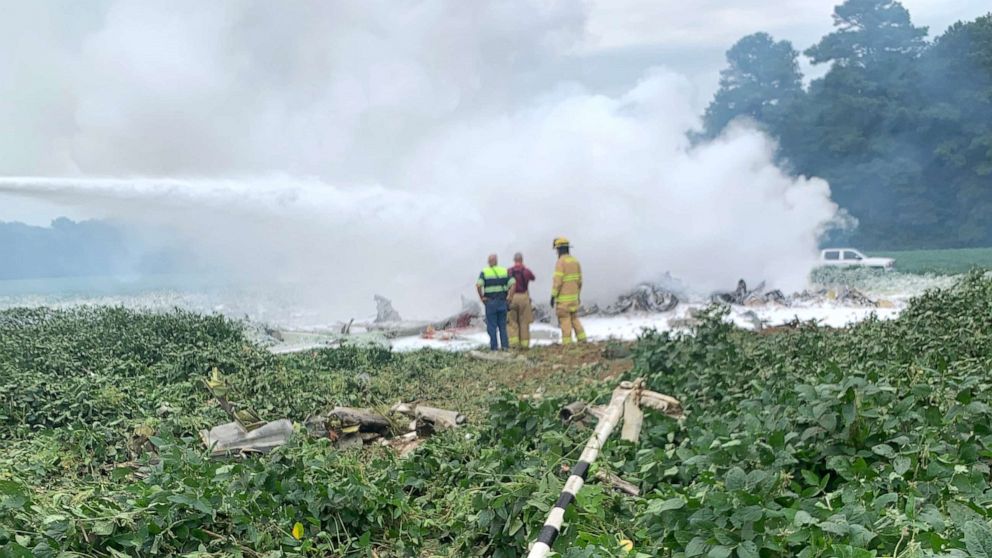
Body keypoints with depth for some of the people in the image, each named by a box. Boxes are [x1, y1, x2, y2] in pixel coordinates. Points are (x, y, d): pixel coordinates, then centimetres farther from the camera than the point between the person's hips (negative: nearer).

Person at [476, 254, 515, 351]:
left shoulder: (484, 272, -4)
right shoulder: (504, 271, 3)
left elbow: (478, 285, -19)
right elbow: (512, 284, -8)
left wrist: (481, 297, -8)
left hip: (490, 302, -2)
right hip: (502, 301, 2)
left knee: (492, 326, 3)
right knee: (502, 325, 11)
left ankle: (494, 347, 2)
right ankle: (505, 345, 7)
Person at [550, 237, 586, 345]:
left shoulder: (560, 262, -15)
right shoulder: (575, 261, 9)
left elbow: (557, 281, -20)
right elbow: (579, 280, 13)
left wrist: (553, 296, -15)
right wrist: (578, 295, 21)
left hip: (563, 297, -7)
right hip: (573, 296, 7)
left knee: (565, 320, -4)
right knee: (574, 318, 15)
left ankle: (567, 343, -4)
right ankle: (582, 340, 10)